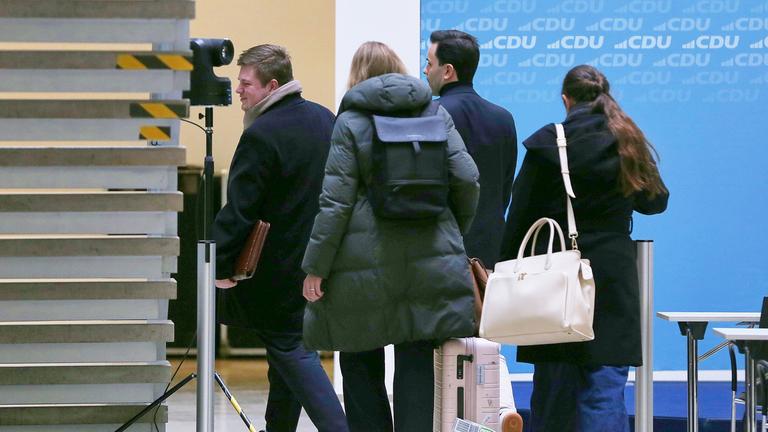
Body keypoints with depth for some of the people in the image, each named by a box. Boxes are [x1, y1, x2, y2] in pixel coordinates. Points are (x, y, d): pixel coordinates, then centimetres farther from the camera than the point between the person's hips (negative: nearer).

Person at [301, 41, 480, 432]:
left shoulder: (351, 121, -2)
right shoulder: (435, 113, 7)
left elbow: (335, 201, -7)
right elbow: (467, 179, 2)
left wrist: (316, 267, -5)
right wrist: (455, 233, 18)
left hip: (366, 262, -3)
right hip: (430, 257, 3)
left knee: (361, 364, 8)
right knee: (417, 365, 3)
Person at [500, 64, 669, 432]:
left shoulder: (546, 143, -4)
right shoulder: (629, 143, 4)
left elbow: (520, 214, -3)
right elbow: (655, 201, 18)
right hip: (612, 280, 1)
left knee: (552, 388, 8)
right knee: (606, 388, -2)